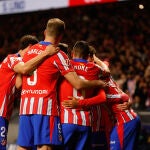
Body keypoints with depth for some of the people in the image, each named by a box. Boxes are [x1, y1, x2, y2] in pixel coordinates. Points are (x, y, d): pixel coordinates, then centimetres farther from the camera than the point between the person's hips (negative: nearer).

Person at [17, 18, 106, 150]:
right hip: (45, 106, -6)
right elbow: (78, 84, -7)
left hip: (25, 105, 6)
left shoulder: (29, 51, 15)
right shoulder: (58, 55, -3)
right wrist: (99, 83, 9)